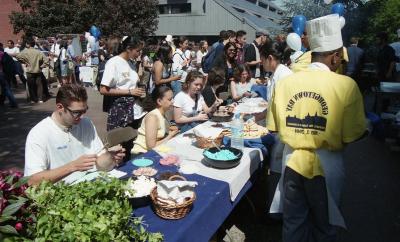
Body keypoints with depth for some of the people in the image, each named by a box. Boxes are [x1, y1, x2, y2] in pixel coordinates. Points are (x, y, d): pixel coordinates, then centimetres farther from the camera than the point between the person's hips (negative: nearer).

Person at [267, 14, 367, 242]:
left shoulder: (285, 82, -6)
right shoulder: (346, 85, -14)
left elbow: (274, 126, 0)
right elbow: (354, 135, -10)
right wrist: (333, 137, 10)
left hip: (293, 160, 2)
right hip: (326, 163, -2)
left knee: (293, 223, 21)